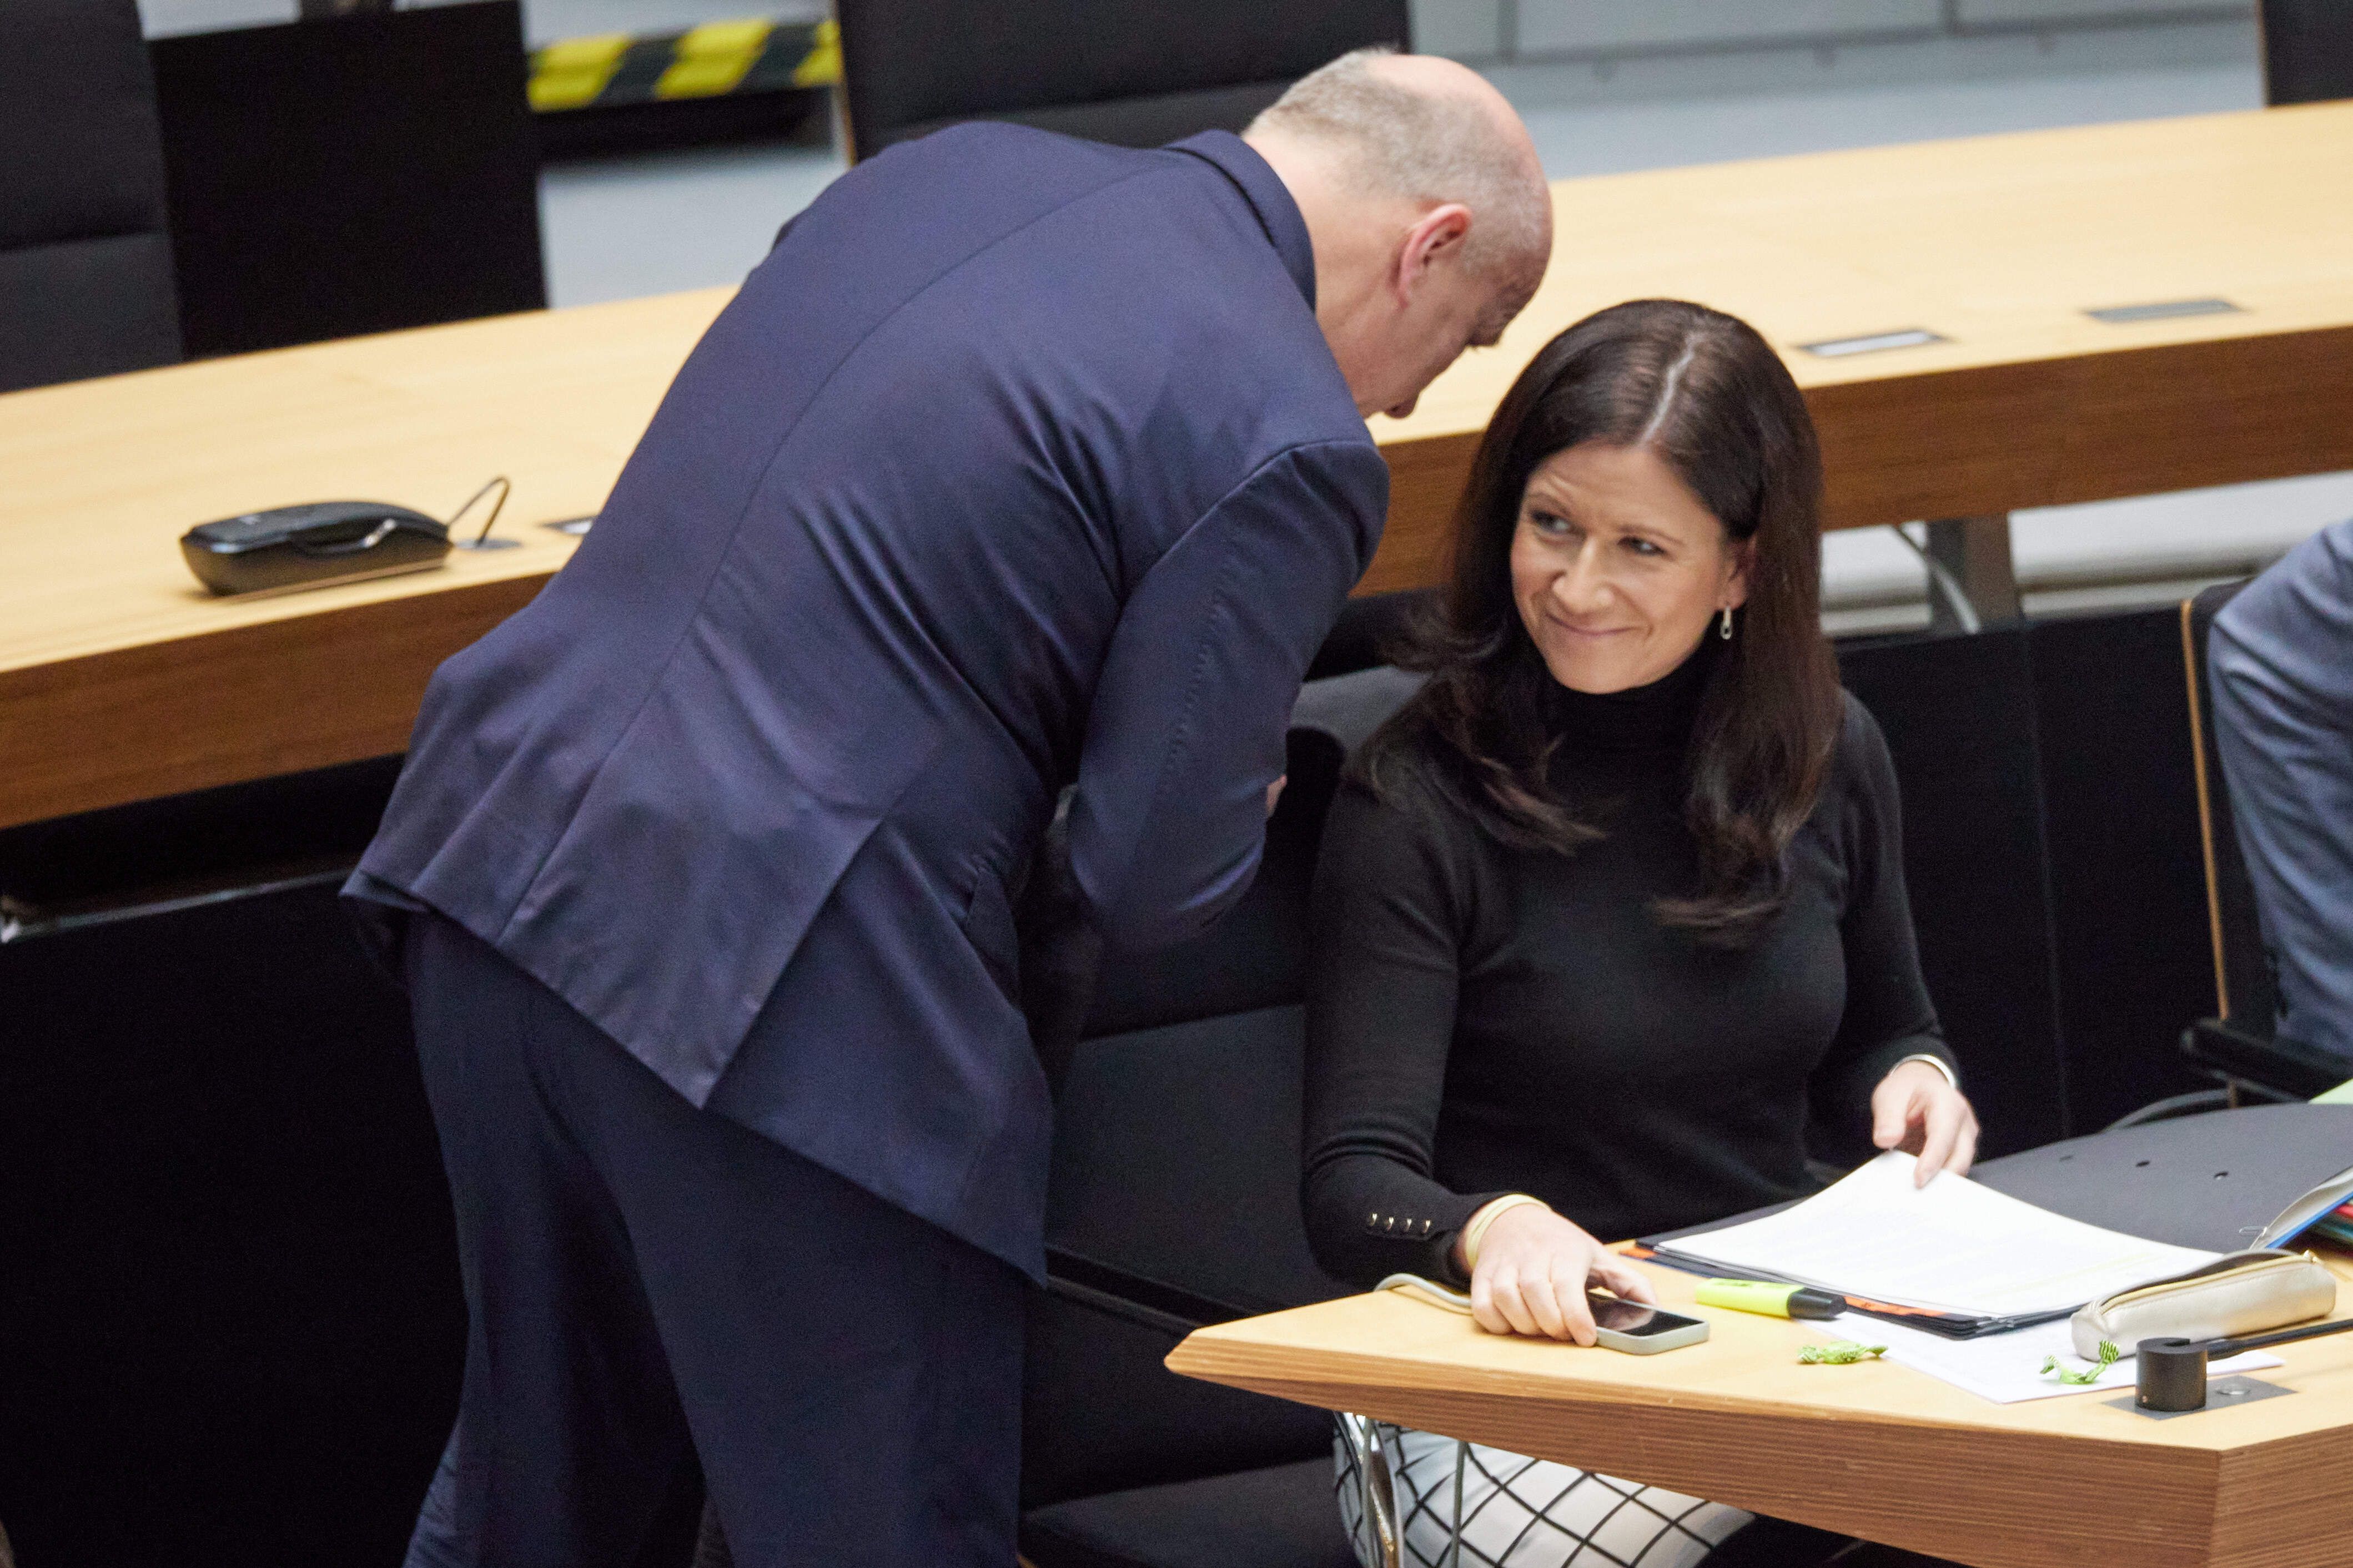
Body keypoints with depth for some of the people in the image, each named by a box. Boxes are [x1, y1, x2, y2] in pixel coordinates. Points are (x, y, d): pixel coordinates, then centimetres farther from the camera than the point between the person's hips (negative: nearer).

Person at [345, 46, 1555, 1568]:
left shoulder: (948, 167, 14)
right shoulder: (1290, 446, -9)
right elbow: (1153, 882, -7)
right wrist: (1249, 794, 15)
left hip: (495, 845, 8)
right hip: (765, 979, -8)